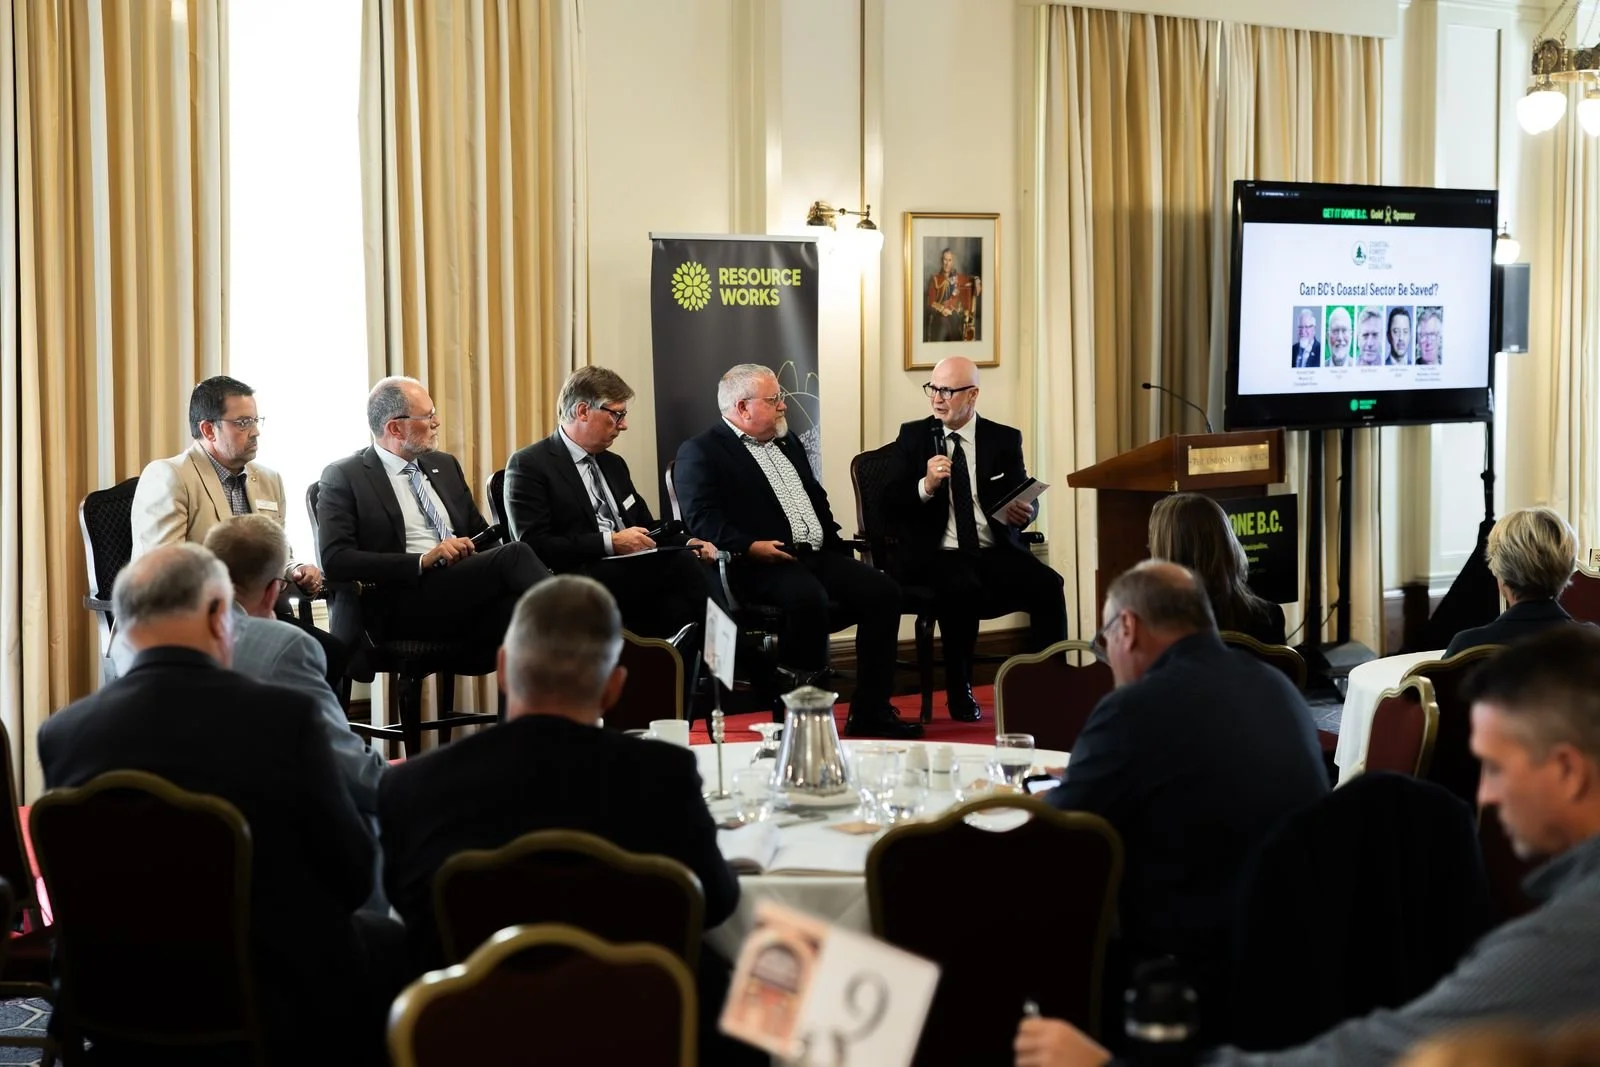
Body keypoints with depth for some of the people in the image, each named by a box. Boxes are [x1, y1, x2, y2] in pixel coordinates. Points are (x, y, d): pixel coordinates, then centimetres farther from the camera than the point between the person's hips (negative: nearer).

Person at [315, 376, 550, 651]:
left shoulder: (445, 465, 22)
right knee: (514, 554, -26)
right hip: (398, 606, -5)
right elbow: (336, 560, -8)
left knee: (515, 604, -33)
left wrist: (471, 550, 0)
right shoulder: (344, 477, 3)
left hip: (461, 593, 5)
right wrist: (423, 561, -16)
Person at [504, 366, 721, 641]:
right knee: (681, 564, -31)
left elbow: (645, 527, 27)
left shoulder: (613, 464, 23)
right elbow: (534, 547, -11)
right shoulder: (529, 465, -1)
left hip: (634, 573, 7)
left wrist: (687, 544, 5)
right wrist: (611, 542, -16)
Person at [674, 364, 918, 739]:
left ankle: (870, 712, -8)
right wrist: (750, 546, -26)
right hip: (761, 566, -8)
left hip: (818, 556, 8)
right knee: (809, 598, -37)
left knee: (883, 591, -12)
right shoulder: (700, 453, -1)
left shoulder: (787, 443, 24)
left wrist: (836, 547, 13)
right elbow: (702, 519, -14)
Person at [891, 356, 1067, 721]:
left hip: (996, 551, 2)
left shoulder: (1004, 440, 11)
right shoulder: (913, 436, 8)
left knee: (1048, 585, -26)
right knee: (963, 588, -35)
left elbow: (1026, 500, 6)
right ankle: (959, 692, -16)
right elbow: (893, 502, 2)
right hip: (938, 553, -2)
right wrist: (926, 486, -18)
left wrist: (1024, 510, -19)